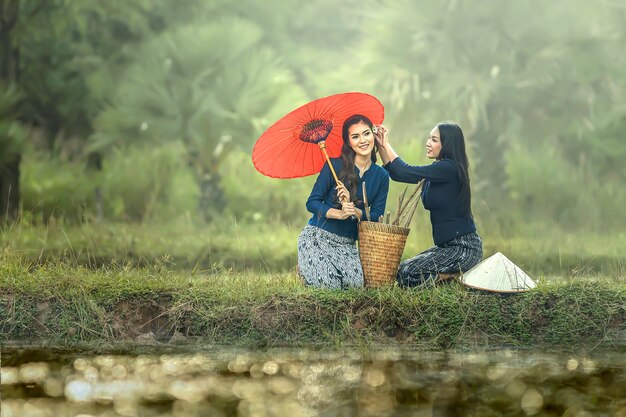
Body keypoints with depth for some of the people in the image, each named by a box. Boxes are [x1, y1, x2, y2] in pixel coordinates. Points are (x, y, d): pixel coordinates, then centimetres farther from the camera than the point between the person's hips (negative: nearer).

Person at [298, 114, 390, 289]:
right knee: (328, 284, -23)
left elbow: (376, 217, 1)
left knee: (357, 284, -20)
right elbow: (312, 202, -8)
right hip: (317, 236, -4)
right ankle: (304, 268, 13)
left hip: (347, 244, 4)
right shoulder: (335, 166, -7)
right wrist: (339, 214, -25)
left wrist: (353, 210, -19)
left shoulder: (381, 176, 5)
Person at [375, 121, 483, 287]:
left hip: (464, 248, -10)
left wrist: (387, 145, -7)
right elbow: (395, 174, 16)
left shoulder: (449, 168, -16)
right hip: (449, 245, 10)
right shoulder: (437, 170, 13)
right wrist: (381, 146, 5)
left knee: (406, 273, -14)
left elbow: (405, 173, -20)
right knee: (404, 268, 12)